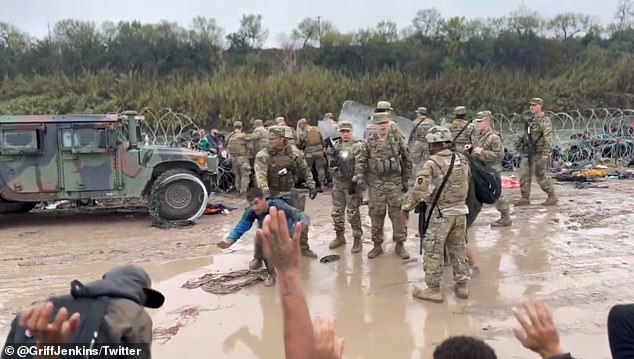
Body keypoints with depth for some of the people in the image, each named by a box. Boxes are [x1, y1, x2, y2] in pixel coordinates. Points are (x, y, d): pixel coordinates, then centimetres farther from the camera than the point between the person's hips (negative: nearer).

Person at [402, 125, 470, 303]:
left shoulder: (432, 163, -15)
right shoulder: (463, 159, 3)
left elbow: (419, 189, -19)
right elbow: (468, 181, 14)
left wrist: (407, 207, -8)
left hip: (440, 213, -6)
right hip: (460, 211, 6)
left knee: (433, 252, 5)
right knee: (459, 250, 18)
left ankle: (433, 290, 10)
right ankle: (462, 285, 26)